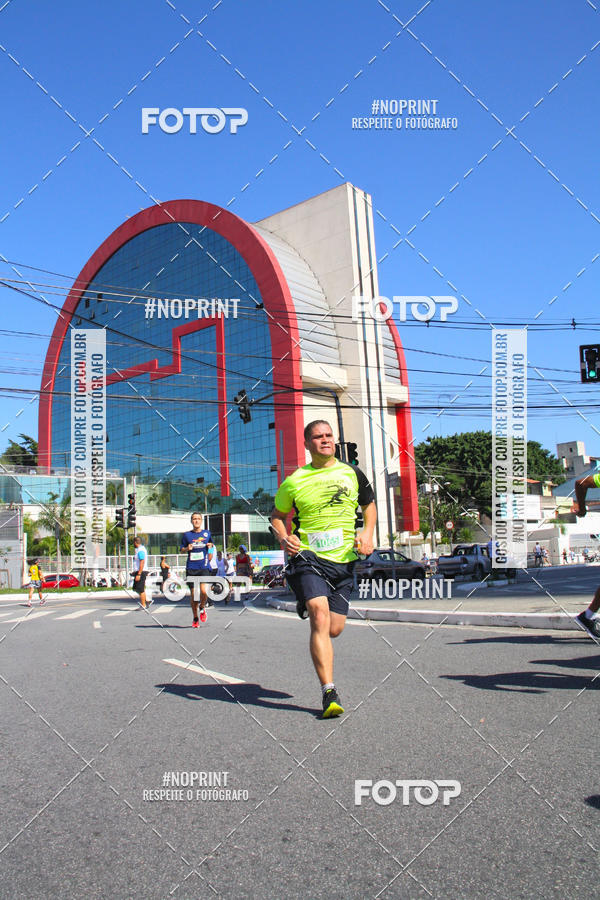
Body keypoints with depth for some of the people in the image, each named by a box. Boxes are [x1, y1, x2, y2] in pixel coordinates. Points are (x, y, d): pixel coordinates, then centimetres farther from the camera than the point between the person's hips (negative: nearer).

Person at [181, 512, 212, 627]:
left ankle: (202, 608, 13)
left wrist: (210, 546, 3)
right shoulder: (187, 535, 6)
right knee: (193, 594, 3)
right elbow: (182, 550, 13)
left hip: (204, 567, -1)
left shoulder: (207, 533, 8)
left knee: (203, 591, -18)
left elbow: (211, 544, 25)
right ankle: (195, 618, 19)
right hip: (191, 568, 1)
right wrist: (187, 548, -7)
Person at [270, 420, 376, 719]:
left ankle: (306, 607, 43)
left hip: (343, 560, 3)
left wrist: (367, 533, 6)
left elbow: (369, 504, 23)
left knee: (335, 629, 6)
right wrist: (284, 538, -5)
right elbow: (277, 514, 15)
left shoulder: (352, 474, 7)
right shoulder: (294, 481, 1)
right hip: (308, 557, -3)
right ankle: (329, 693, -17)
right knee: (320, 618, -21)